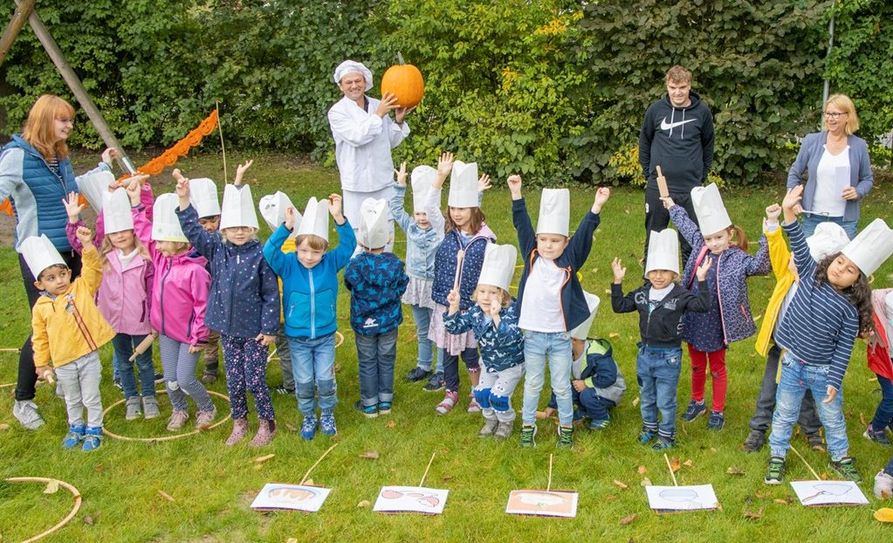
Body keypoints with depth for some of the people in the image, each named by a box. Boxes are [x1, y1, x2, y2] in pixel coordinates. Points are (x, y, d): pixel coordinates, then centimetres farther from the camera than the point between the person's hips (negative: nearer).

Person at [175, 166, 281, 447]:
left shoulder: (260, 255, -14)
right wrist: (184, 201, -18)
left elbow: (271, 294, -11)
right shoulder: (216, 250, -1)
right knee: (234, 379, 14)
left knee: (255, 379, 1)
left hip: (254, 329, -4)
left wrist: (270, 328, -11)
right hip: (228, 328, 4)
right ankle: (239, 422, 33)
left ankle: (267, 423, 22)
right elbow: (193, 231, -4)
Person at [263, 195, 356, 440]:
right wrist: (287, 226, -37)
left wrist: (339, 217, -33)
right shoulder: (288, 265, -11)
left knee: (325, 379, 7)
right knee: (304, 382, 11)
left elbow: (349, 245, -19)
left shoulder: (331, 263, -9)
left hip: (325, 336, 0)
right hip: (297, 338, 0)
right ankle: (308, 417, 34)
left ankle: (327, 414, 33)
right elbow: (269, 251, -26)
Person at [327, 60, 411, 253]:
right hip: (357, 184, -4)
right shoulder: (337, 112, -5)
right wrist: (379, 115, -19)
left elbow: (391, 142, 10)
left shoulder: (379, 105, 6)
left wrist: (399, 121, -7)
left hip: (384, 180, 4)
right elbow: (357, 136, -19)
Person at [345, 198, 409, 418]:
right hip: (389, 321, 1)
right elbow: (401, 288, -4)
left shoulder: (356, 264, -21)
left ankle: (370, 404, 23)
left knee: (367, 363, 13)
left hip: (363, 323, -1)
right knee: (386, 360, 17)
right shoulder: (395, 263, -16)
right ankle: (385, 401, 28)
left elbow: (349, 284, -2)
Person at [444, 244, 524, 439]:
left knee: (498, 395, -9)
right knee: (481, 392, 4)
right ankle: (491, 419, 32)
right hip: (489, 363, 6)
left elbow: (509, 338, -44)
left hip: (511, 364, -6)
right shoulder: (475, 312, -12)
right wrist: (454, 307, -20)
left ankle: (506, 421, 21)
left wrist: (496, 317, -56)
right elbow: (455, 327, -5)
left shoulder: (511, 312, -30)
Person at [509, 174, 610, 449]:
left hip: (560, 337, -1)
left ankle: (566, 427, 31)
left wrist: (596, 206, -26)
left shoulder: (569, 262, -6)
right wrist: (516, 195, -13)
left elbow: (583, 235, -16)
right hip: (533, 335, 1)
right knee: (532, 384, 16)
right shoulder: (532, 257, -3)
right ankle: (528, 426, 31)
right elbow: (522, 226, -6)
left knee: (562, 386, 13)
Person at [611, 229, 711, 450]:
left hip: (668, 356, -5)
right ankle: (650, 427, 43)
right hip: (645, 353, 5)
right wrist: (617, 282, -4)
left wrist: (701, 280, -33)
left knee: (665, 401, 9)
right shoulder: (642, 293, 0)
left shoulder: (680, 295, -14)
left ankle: (667, 435, 28)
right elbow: (619, 306, 4)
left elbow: (703, 305, -26)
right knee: (646, 398, 22)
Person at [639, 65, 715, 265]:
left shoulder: (702, 112, -1)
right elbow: (644, 143, 11)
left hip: (691, 188, 0)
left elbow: (708, 146, 11)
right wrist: (649, 174, 9)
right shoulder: (656, 110, -2)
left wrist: (702, 177, 10)